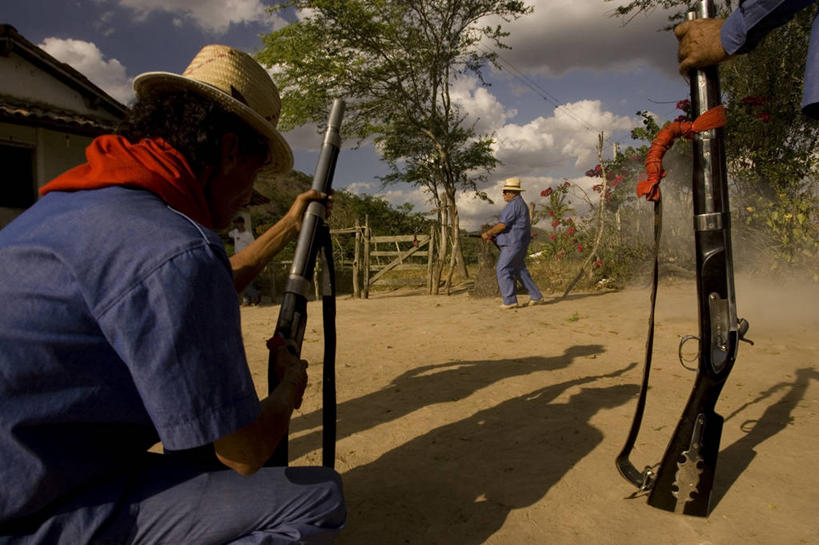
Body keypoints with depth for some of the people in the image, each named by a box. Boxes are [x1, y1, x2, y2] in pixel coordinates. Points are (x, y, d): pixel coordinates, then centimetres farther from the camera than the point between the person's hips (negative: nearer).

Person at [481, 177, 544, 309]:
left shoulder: (513, 205, -16)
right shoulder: (520, 203, 19)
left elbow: (502, 225, -20)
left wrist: (488, 233, -8)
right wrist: (492, 234, 18)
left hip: (513, 244, -11)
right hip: (517, 244, 11)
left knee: (502, 270, -8)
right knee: (520, 271, 17)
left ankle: (510, 301, -9)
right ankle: (536, 297, 20)